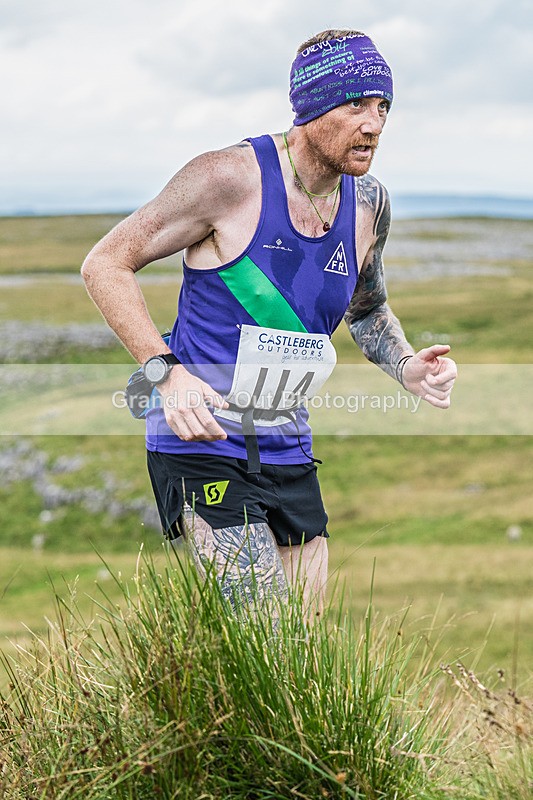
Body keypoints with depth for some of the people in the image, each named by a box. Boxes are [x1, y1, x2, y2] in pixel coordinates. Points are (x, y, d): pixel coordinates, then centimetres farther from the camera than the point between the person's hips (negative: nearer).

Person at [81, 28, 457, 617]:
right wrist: (166, 373, -23)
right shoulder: (232, 177, -15)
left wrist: (406, 366, 0)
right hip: (200, 441, -7)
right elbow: (105, 265, -11)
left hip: (288, 452, 7)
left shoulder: (370, 204, 4)